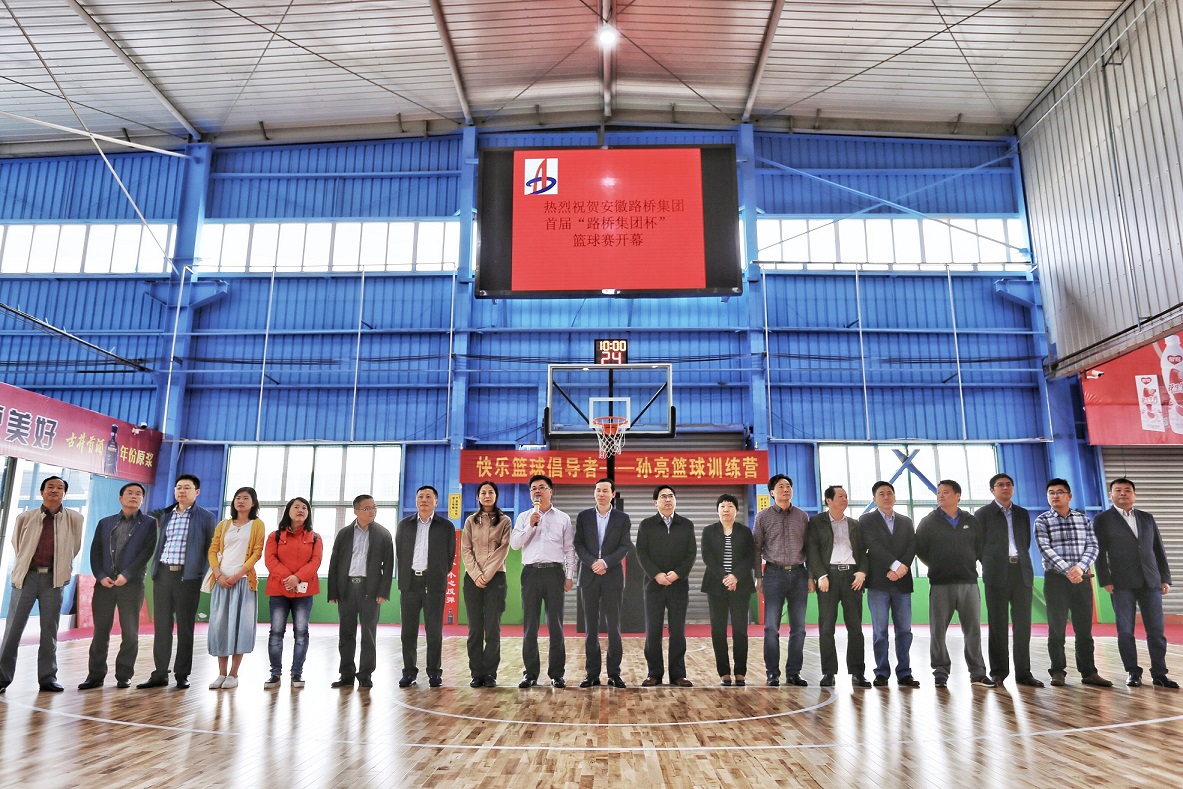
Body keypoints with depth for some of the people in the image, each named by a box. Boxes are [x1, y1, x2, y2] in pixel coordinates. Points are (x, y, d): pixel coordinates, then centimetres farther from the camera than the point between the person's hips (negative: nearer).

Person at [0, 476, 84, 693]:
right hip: (26, 576, 0)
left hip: (54, 579, 0)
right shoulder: (25, 518, 2)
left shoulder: (74, 519, 2)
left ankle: (47, 678, 11)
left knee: (50, 631, 5)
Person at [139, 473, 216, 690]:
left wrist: (203, 576, -5)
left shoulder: (206, 518, 0)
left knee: (185, 627, 3)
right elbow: (160, 544, 20)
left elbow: (210, 550, 0)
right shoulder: (166, 516, 15)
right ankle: (160, 674, 16)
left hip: (187, 576, -5)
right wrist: (155, 571, 12)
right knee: (161, 625, 7)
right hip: (162, 574, 5)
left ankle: (182, 675, 12)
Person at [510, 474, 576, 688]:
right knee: (530, 624, 4)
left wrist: (569, 576, 1)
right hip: (531, 572, 1)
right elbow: (514, 544, 1)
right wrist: (530, 526, -10)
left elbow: (569, 549, 8)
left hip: (554, 572, -1)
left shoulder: (563, 518, 8)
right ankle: (530, 673, 12)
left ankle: (557, 674, 9)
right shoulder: (524, 517, 11)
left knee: (555, 624, 1)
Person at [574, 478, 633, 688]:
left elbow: (625, 546, -2)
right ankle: (592, 673, 9)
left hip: (613, 576, -1)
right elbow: (579, 544, 2)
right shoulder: (583, 517, 7)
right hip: (589, 576, 1)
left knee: (613, 625, 1)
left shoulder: (622, 519, 5)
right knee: (591, 626, 4)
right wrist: (592, 563, -13)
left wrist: (606, 562, -15)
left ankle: (614, 673, 8)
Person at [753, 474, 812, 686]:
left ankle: (793, 672, 15)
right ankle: (773, 673, 7)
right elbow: (756, 548, 4)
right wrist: (758, 577, 0)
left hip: (798, 574, 2)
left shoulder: (802, 516, 8)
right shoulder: (763, 517, 2)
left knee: (798, 627, 5)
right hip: (774, 574, -2)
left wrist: (811, 576, 5)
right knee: (771, 627, -1)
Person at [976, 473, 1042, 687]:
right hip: (997, 574, -3)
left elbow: (1026, 542, 16)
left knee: (1023, 623, 3)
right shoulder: (983, 513, 3)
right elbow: (979, 545, 2)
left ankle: (1023, 672, 10)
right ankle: (998, 672, 7)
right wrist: (991, 566, 1)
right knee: (997, 624, 1)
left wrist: (1020, 562, 6)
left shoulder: (1022, 514, 15)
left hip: (1022, 572, 4)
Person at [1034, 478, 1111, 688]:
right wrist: (1067, 570, -21)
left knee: (1084, 629, 6)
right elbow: (1046, 550, -10)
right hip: (1056, 579, -3)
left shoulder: (1083, 519, 10)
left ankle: (1088, 672, 15)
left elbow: (1092, 546, 1)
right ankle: (1058, 672, 10)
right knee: (1056, 629, 2)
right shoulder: (1042, 521, 0)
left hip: (1081, 578, 3)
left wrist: (1080, 567, -16)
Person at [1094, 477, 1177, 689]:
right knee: (1125, 630, 1)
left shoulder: (1147, 518, 13)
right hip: (1122, 584, -3)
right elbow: (1099, 553, -2)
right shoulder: (1102, 520, 2)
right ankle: (1132, 672, 11)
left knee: (1156, 630, 3)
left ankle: (1159, 673, 12)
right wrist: (1105, 581, -8)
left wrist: (1165, 578, 7)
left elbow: (1159, 549, 13)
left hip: (1150, 582, 3)